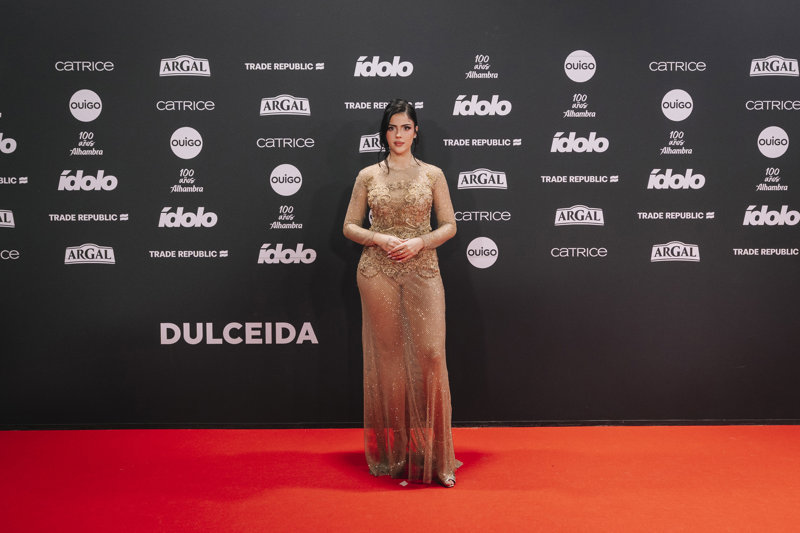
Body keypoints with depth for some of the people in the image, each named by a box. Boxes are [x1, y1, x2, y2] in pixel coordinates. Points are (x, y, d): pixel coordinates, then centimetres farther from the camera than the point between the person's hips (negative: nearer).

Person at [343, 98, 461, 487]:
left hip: (422, 270, 0)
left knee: (431, 353, -8)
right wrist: (380, 239, -9)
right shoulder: (368, 176, 8)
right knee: (387, 356, 3)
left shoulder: (432, 174, 8)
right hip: (378, 273, 0)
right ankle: (393, 450, 17)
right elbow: (349, 226, 8)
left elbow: (449, 225, 7)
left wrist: (419, 242, -10)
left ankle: (431, 451, 6)